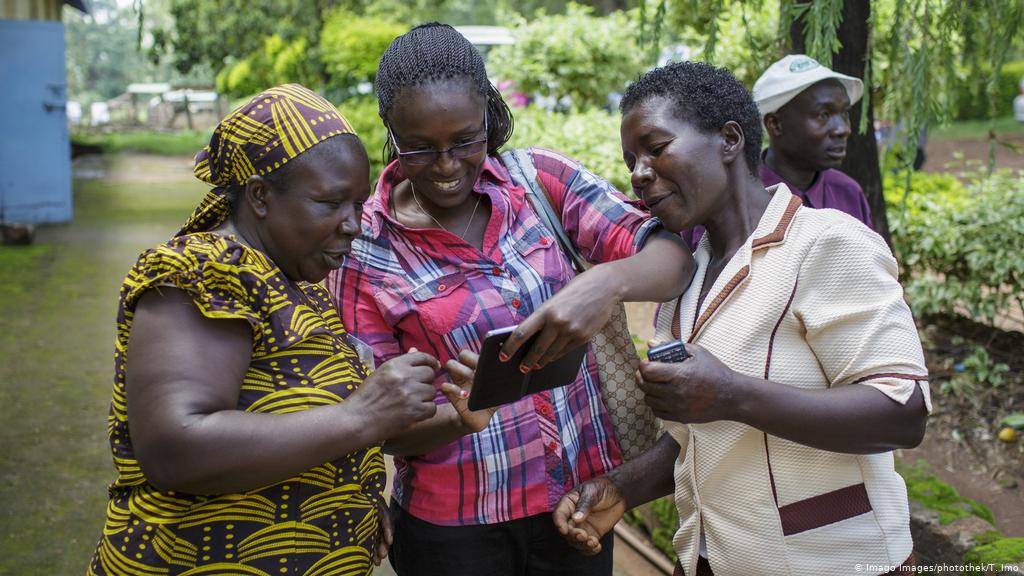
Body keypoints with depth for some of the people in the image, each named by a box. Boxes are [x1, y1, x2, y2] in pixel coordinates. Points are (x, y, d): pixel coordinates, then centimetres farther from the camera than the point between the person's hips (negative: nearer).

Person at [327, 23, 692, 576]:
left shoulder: (540, 178, -5)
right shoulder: (364, 251, -10)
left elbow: (672, 257, -12)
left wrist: (608, 281, -34)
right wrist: (457, 417, -28)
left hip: (583, 492, 3)